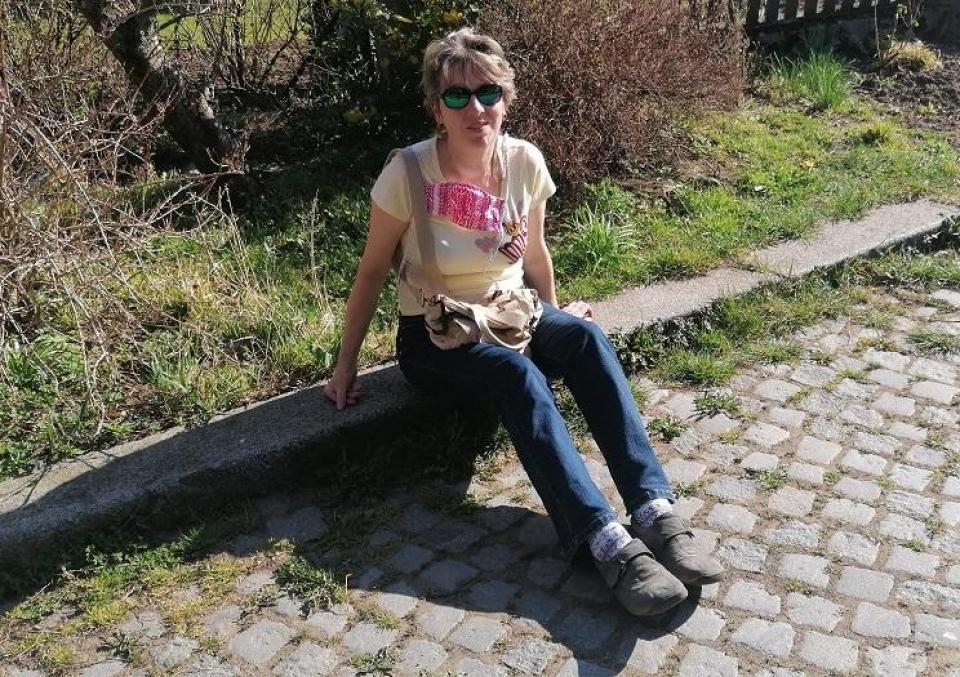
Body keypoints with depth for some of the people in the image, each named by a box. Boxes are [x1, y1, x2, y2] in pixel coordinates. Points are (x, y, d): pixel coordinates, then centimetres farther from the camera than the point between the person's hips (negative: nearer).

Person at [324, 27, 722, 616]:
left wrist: (552, 316, 23)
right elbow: (373, 271, -6)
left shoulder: (526, 162, -7)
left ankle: (655, 511, -34)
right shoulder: (409, 173, -17)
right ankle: (609, 543, -41)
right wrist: (346, 364, -4)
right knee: (518, 374, -35)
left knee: (586, 336, -28)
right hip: (434, 336, -3)